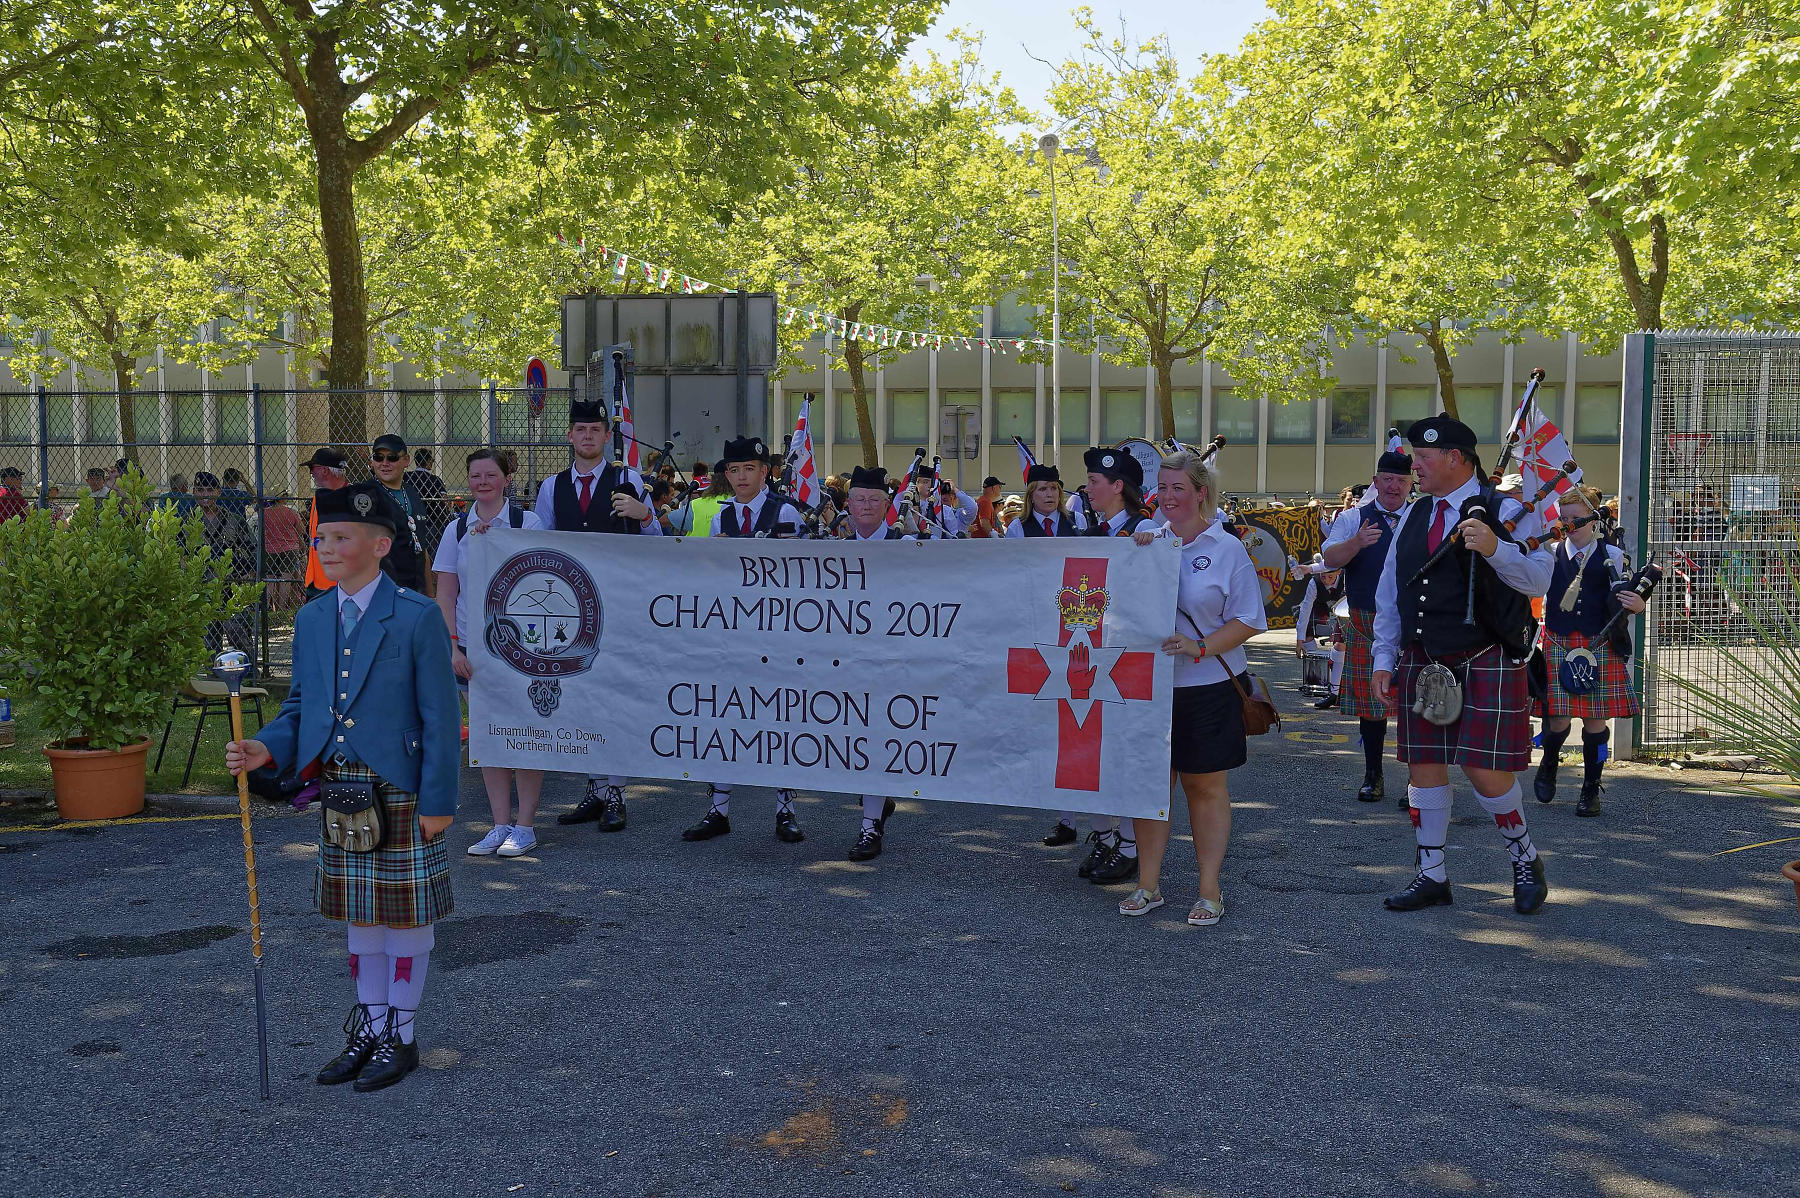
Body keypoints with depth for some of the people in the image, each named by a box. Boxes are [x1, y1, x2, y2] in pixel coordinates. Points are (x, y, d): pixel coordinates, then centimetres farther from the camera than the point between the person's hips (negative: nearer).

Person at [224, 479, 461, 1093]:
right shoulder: (311, 619, 7)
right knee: (358, 911, 16)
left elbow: (440, 715, -11)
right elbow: (301, 705, 13)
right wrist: (267, 748, -7)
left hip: (401, 789, -6)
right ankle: (369, 1026, 30)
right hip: (337, 787, 6)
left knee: (407, 911, 6)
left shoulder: (418, 617, -12)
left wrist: (439, 800, -13)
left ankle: (402, 1034, 20)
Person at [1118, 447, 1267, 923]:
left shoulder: (1227, 549, -3)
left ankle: (1210, 892, 14)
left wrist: (1199, 647, -18)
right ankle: (1148, 885, 18)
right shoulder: (1150, 542, 9)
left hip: (1208, 686, -3)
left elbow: (1248, 620, -5)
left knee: (1206, 786, 6)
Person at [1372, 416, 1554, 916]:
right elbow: (1389, 595, 14)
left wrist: (1495, 548, -36)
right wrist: (1385, 661, 9)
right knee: (1424, 767, 7)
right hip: (1422, 664, 6)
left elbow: (1538, 578, -18)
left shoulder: (1504, 512, -6)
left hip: (1486, 665, -6)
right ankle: (1432, 876, 20)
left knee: (1486, 771, -5)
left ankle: (1526, 859, 21)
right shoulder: (1413, 517, 12)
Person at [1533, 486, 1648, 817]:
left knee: (1595, 718, 2)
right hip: (1558, 645, 0)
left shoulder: (1611, 555, 4)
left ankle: (1591, 790, 15)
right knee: (1558, 718, -3)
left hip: (1599, 646, 0)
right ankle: (1548, 766, 28)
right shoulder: (1549, 554, 5)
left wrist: (1637, 605, -17)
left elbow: (1623, 602, 3)